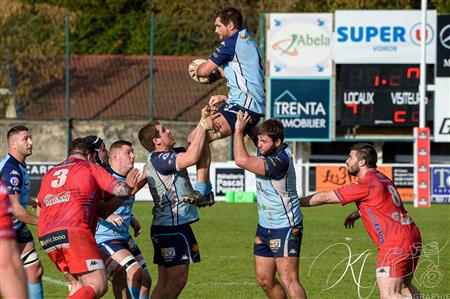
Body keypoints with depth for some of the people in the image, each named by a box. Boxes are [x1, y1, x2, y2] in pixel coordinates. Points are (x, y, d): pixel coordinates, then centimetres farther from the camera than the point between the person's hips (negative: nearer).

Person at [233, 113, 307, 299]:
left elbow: (241, 160, -30)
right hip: (265, 226, 9)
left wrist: (239, 130, -19)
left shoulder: (280, 161, -25)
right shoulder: (265, 150, 1)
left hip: (285, 228, -9)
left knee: (289, 280, -14)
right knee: (264, 279, 10)